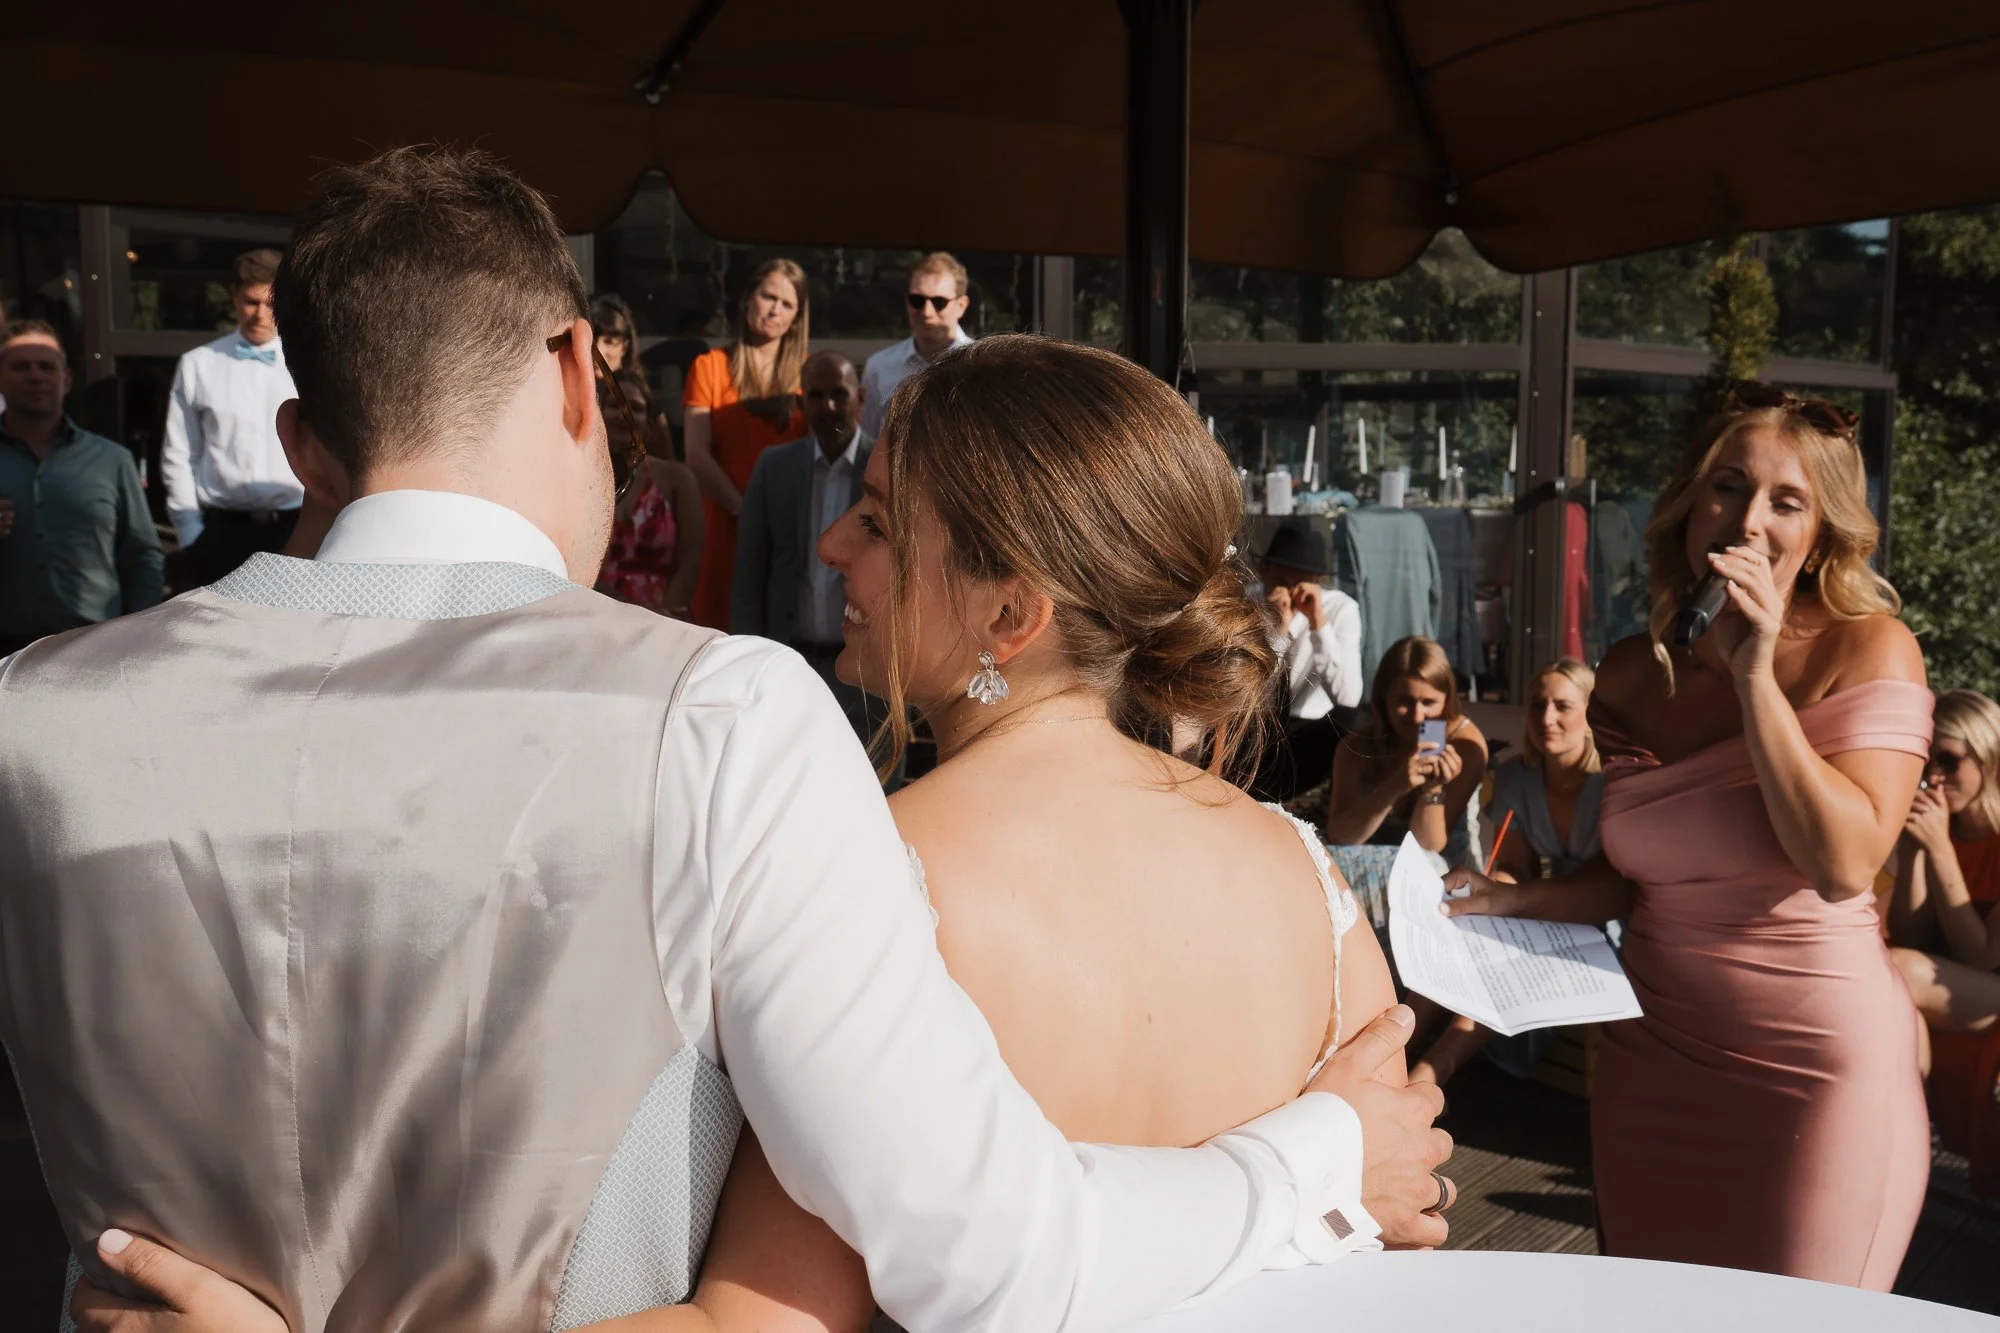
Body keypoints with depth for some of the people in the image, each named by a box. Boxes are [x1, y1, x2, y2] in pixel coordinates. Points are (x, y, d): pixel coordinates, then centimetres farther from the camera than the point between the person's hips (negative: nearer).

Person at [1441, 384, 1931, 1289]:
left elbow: (1842, 865, -22)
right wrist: (1515, 901, -3)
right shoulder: (1632, 674, 4)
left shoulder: (1866, 649, -10)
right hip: (1650, 1061, 5)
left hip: (1814, 1069, -4)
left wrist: (1755, 674, -23)